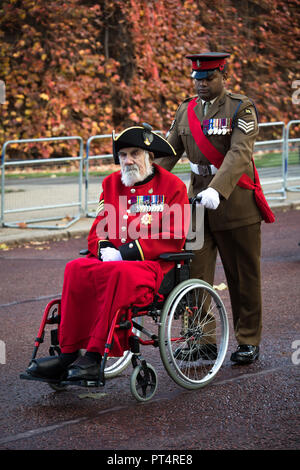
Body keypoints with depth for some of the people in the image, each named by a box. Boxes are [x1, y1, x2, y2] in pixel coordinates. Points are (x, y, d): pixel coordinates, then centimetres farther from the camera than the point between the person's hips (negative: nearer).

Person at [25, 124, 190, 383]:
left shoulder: (172, 186, 0)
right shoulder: (112, 183, 17)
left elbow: (173, 238, -7)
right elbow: (99, 228, 17)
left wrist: (128, 251, -16)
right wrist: (104, 248, -7)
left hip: (154, 263, -5)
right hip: (113, 259, 5)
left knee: (121, 274, -37)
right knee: (77, 270, -25)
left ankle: (94, 356, -34)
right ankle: (68, 355, -25)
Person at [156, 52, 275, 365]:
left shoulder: (241, 109, -8)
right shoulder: (186, 111, 9)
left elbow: (239, 155, -22)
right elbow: (167, 153, 5)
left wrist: (216, 190, -36)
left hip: (236, 202, -4)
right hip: (197, 200, 4)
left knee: (244, 277, 5)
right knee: (195, 274, -2)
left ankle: (248, 342, 17)